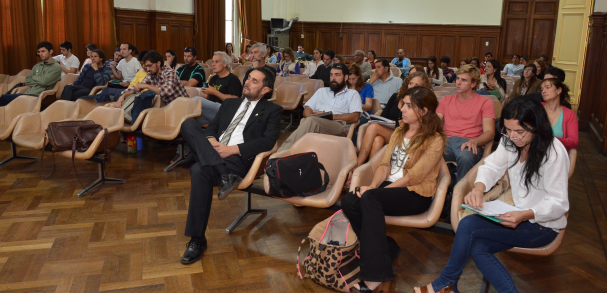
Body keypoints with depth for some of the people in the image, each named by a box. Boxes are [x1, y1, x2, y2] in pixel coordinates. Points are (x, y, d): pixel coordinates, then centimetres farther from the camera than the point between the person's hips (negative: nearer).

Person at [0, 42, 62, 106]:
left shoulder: (56, 67, 0)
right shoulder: (37, 66, 23)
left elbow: (44, 81, -12)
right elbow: (27, 81, 16)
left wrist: (34, 77, 8)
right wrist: (38, 83, -3)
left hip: (38, 96, -7)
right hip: (27, 94, 7)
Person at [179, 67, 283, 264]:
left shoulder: (272, 110, 10)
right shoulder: (230, 103, 27)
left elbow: (268, 141, -6)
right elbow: (212, 127, 22)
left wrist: (232, 149, -15)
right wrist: (211, 141, -4)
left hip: (238, 159, -5)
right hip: (213, 154, 6)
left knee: (199, 171, -35)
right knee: (189, 124, -21)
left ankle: (197, 240, -22)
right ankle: (225, 175, -33)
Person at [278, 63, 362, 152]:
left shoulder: (353, 94, 23)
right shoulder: (321, 91, 36)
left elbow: (355, 117, 5)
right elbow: (306, 111, 24)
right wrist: (313, 116, -3)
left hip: (338, 126, -3)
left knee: (311, 121, -36)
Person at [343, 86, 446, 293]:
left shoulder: (435, 140, -8)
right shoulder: (399, 132, 15)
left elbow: (412, 177, -15)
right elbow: (385, 164, 9)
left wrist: (374, 191, -18)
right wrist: (373, 186, -11)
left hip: (416, 194, -7)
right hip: (390, 187, 7)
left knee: (369, 199, -35)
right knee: (349, 201, -21)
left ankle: (376, 275, -35)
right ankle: (385, 251, -8)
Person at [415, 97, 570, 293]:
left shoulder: (554, 152, -22)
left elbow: (559, 204, -20)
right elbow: (491, 166, 0)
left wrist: (525, 216, -38)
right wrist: (478, 189, -23)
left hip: (543, 224, -7)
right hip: (519, 215, 7)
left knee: (469, 225, -23)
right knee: (476, 248, -21)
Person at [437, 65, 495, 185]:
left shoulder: (485, 102, 13)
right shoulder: (446, 100, 24)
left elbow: (489, 132, 2)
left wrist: (474, 141, -20)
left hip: (469, 144, -2)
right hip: (448, 141, 2)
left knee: (466, 156, -40)